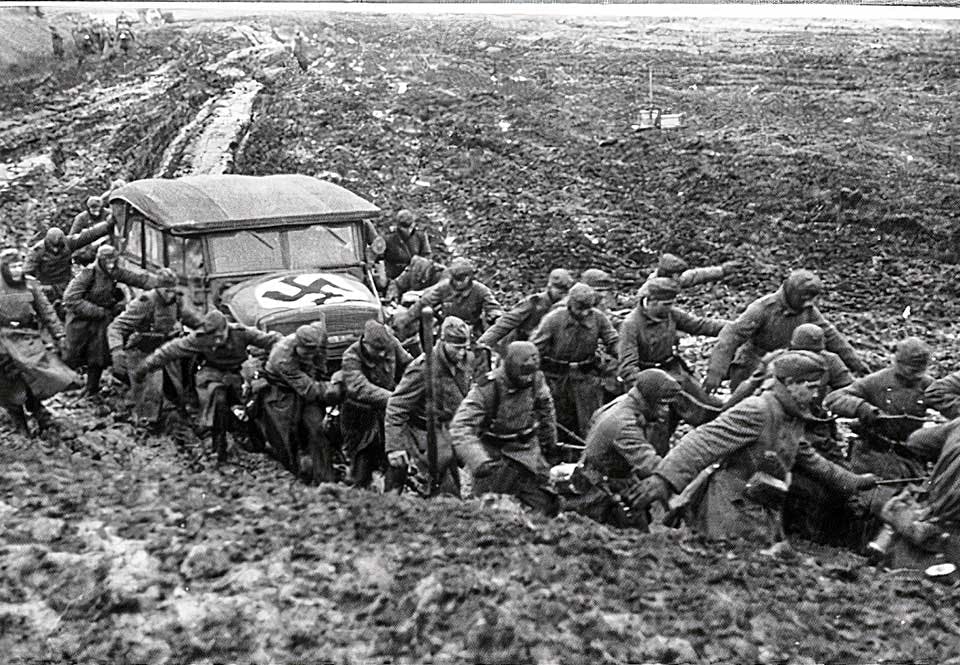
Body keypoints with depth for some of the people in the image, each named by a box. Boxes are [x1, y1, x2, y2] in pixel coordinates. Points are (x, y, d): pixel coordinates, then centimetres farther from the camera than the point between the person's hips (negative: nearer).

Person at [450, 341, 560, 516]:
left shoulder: (536, 379, -9)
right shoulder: (487, 388, -25)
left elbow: (546, 409, 14)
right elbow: (460, 427, -31)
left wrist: (549, 441, 24)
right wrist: (480, 462, -43)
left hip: (526, 448, 4)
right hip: (492, 448, -4)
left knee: (544, 506, 3)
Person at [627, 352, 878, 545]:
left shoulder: (795, 419, 13)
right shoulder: (756, 412, -18)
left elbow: (807, 459, 31)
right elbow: (704, 442, -28)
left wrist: (852, 482, 34)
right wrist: (664, 479, -39)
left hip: (766, 519, 10)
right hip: (734, 517, -9)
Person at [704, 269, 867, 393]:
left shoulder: (808, 311, -3)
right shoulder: (763, 308, -21)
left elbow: (831, 336, 5)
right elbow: (731, 336, -27)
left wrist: (857, 365, 5)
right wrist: (715, 373, -36)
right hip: (752, 373, -5)